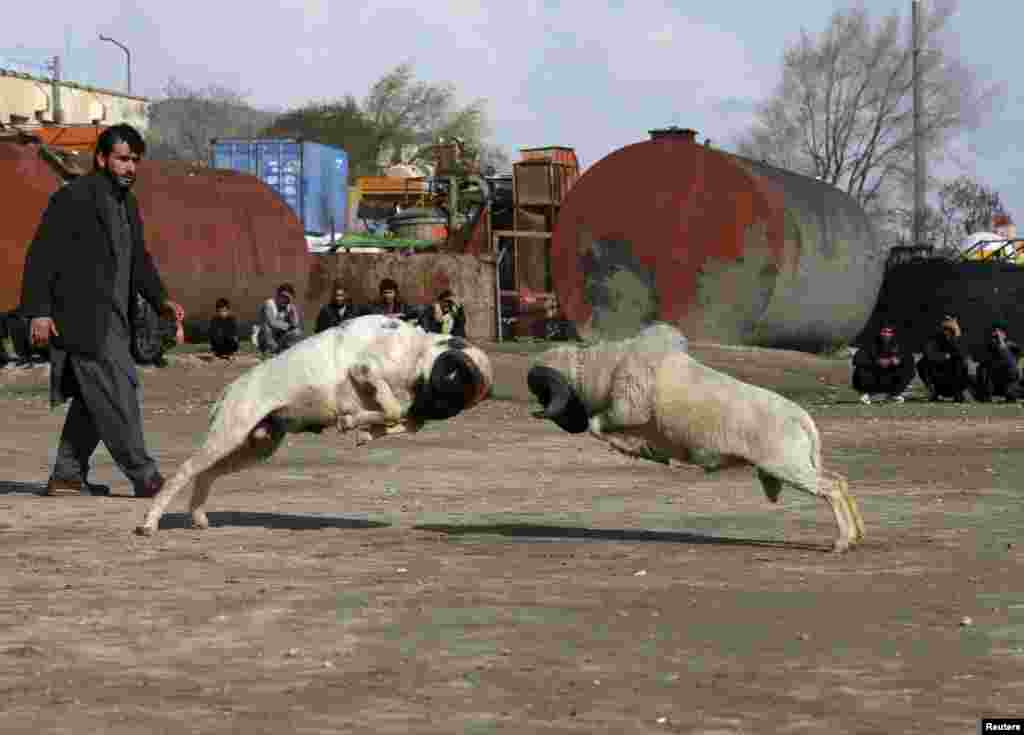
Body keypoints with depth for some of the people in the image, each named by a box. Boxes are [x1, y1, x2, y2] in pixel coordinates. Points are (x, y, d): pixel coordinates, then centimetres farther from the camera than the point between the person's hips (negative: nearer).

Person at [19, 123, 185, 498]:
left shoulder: (127, 204, 16)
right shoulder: (73, 198, -10)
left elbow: (139, 260, 23)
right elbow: (41, 255, -12)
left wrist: (161, 299, 8)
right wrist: (38, 311, -19)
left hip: (114, 321, 9)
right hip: (83, 319, -9)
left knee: (93, 400, 11)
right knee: (117, 394, -10)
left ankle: (67, 476, 17)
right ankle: (143, 477, -8)